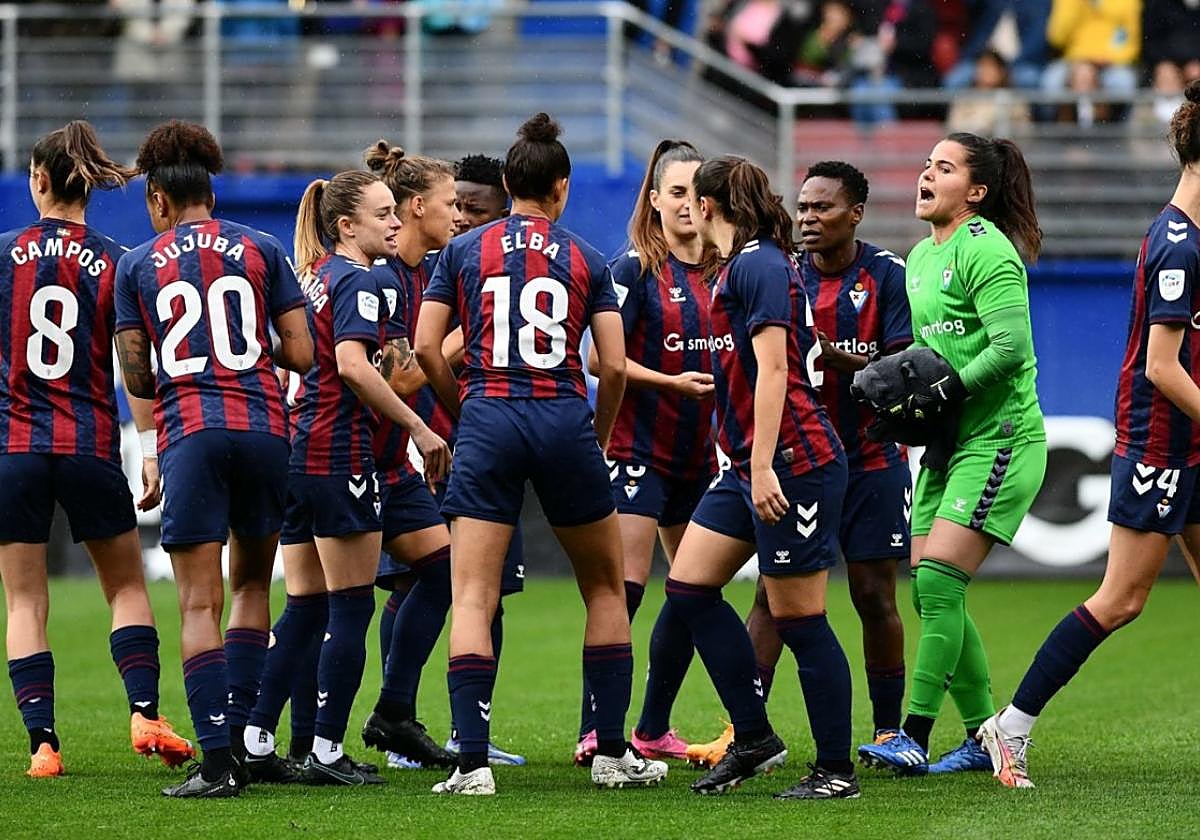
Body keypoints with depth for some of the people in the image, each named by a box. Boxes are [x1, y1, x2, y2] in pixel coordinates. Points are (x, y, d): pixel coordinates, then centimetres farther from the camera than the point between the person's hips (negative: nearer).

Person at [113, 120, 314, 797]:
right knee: (252, 585, 18)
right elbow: (302, 354, 5)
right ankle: (242, 734, 12)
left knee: (201, 603, -2)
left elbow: (137, 378, 7)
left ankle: (217, 760, -12)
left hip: (189, 435, -2)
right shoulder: (262, 250, 8)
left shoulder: (137, 265, 7)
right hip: (263, 429, 2)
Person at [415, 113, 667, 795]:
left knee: (474, 598, -2)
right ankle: (613, 752, 16)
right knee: (606, 588, 16)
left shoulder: (464, 251, 7)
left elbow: (427, 347, 2)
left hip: (488, 423, 0)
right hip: (564, 421, 0)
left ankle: (473, 761, -14)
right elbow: (615, 365, 0)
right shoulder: (587, 261, 7)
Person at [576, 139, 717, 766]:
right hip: (639, 449, -7)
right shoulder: (635, 269, -7)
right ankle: (595, 732, -13)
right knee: (624, 590, -14)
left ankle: (654, 729, 19)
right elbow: (603, 359, -11)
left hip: (700, 451, 7)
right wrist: (672, 382, -19)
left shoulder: (722, 270, 10)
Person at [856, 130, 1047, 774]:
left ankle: (915, 736, -16)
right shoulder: (920, 257, 16)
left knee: (938, 579, -16)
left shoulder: (987, 251, -12)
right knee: (928, 590, 6)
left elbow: (1011, 345, -21)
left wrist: (944, 392, -21)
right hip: (949, 443, 10)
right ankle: (983, 733, 14)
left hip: (999, 438, -10)